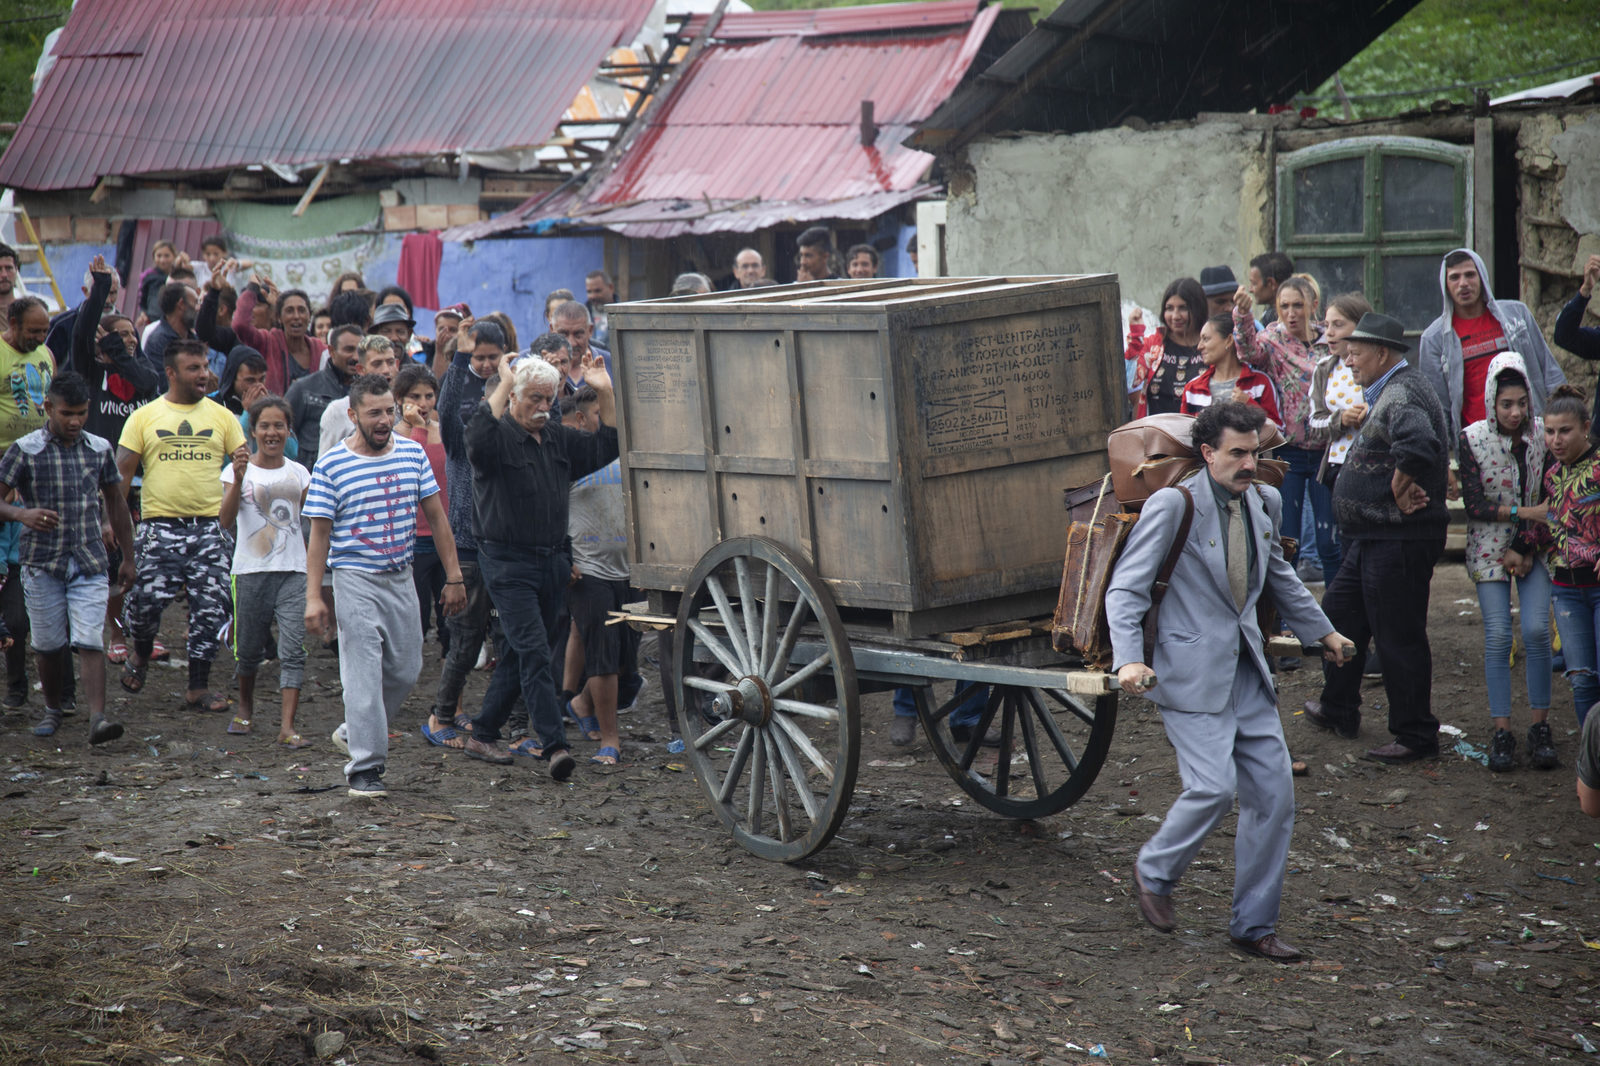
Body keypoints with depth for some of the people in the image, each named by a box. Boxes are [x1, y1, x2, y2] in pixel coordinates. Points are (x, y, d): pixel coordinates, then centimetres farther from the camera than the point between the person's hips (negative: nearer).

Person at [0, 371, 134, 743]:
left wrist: (127, 557, 17)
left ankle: (97, 718, -16)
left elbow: (116, 503, 16)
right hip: (42, 563, -1)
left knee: (90, 642, -11)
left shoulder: (99, 448, 6)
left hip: (90, 563, 1)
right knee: (48, 645, 8)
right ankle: (52, 709, 29)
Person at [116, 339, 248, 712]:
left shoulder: (222, 416, 10)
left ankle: (199, 687, 10)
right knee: (148, 600, -8)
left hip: (208, 527, 2)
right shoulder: (144, 417, 5)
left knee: (211, 609, -2)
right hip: (160, 527, -1)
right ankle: (141, 654, 25)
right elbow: (122, 472, 4)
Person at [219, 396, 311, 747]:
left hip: (293, 572, 1)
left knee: (293, 652, -10)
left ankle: (287, 727, -13)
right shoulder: (238, 470, 0)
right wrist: (238, 480, -25)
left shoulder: (298, 473, 10)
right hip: (251, 571, -1)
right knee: (248, 648, 10)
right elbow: (225, 520, -13)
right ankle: (245, 707, 37)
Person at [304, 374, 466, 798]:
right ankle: (365, 767, -3)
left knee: (406, 669, 8)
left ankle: (358, 733, 30)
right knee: (364, 674, -7)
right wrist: (313, 597, -8)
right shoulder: (330, 465, -6)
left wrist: (453, 576, 7)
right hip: (355, 579, -4)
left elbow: (436, 515, 10)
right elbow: (320, 533, -4)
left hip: (401, 577, 5)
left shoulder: (413, 454, 5)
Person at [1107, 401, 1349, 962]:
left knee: (1274, 791, 2)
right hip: (1191, 673, -7)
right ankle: (1154, 871, 13)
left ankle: (1253, 925, 14)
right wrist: (1129, 660, -26)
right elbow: (1125, 589, -12)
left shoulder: (1263, 502, 9)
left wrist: (1322, 631, 34)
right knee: (1213, 786, -17)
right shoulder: (1173, 506, -11)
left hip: (1247, 670, 7)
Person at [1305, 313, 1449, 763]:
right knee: (1340, 611, 21)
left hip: (1399, 540, -11)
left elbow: (1419, 444, -40)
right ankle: (1339, 710, 36)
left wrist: (1402, 487, -24)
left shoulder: (1402, 395, -19)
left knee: (1399, 637, -3)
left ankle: (1416, 737, 7)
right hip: (1374, 537, 11)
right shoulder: (1385, 393, 15)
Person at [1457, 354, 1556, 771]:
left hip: (1533, 547, 1)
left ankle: (1540, 726, 0)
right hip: (1489, 548, -1)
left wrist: (1526, 551, -7)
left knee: (1536, 630, -11)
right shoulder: (1473, 439, -7)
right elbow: (1475, 505, -10)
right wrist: (1525, 512, -19)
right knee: (1497, 635, -8)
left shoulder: (1543, 435, -3)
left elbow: (1550, 500, -1)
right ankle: (1501, 732, -2)